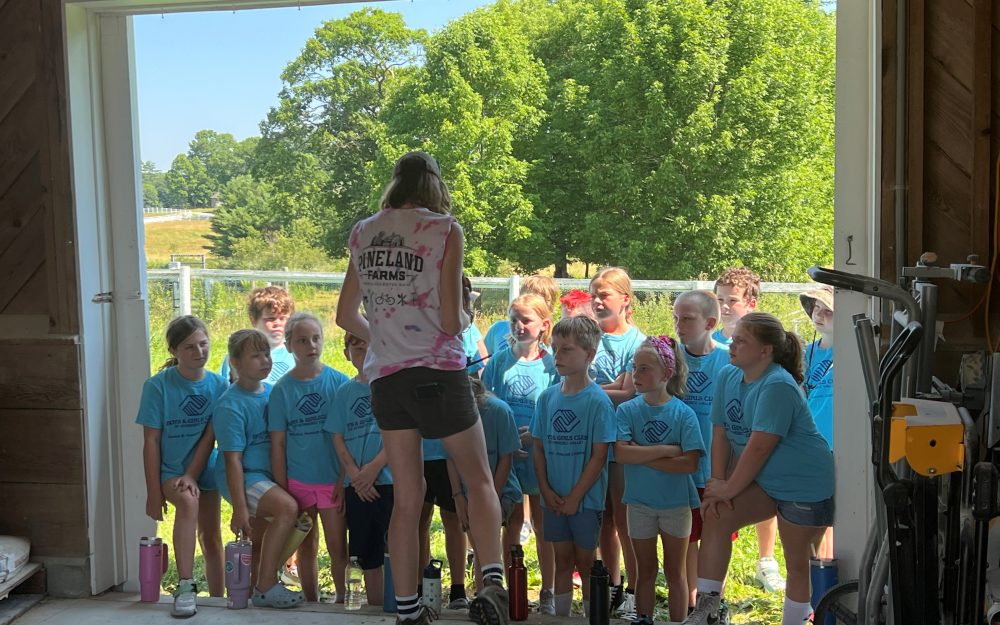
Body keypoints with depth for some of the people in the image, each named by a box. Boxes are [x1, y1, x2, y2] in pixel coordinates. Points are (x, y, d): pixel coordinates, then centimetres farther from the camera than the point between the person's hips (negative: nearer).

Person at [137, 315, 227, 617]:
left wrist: (192, 475, -18)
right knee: (188, 502, -33)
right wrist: (153, 492, -13)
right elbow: (151, 441, -12)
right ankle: (185, 587, -30)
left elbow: (210, 436, -8)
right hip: (170, 469, -4)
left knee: (211, 537, 10)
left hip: (204, 470, 4)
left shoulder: (218, 385, -6)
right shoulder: (158, 386, -14)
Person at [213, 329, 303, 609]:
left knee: (261, 539, 16)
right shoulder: (230, 405, -16)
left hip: (268, 475, 8)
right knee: (287, 507, -28)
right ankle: (267, 586, -21)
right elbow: (232, 459, -18)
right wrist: (239, 507, -21)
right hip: (243, 477, -8)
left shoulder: (271, 392, 6)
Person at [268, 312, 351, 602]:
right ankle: (311, 605, 25)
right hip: (297, 481, 1)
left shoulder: (338, 381, -3)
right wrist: (283, 490, -2)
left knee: (338, 547, 2)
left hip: (333, 480, -1)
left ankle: (342, 600, 19)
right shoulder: (282, 389, -1)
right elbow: (278, 444, 1)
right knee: (306, 549, 12)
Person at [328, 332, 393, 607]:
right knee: (367, 554, 11)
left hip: (390, 479, -4)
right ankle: (374, 608, 21)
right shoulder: (345, 391, 11)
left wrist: (374, 467, -14)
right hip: (357, 486, 4)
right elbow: (338, 438, 8)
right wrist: (354, 473, -7)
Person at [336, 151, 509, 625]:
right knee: (479, 481, 11)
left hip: (385, 378, 4)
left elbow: (346, 315, 17)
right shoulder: (445, 230, -5)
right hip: (438, 374, -4)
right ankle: (492, 582, -7)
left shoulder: (363, 233, 9)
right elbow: (451, 321, -9)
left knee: (407, 498, 12)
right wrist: (467, 316, 13)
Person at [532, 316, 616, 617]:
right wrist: (546, 491, -4)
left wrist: (575, 497, -13)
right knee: (562, 560, 14)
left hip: (585, 498, -4)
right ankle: (560, 616, 24)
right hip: (553, 499, 4)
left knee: (585, 563, 6)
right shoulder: (547, 397, 2)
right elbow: (539, 448, 6)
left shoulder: (597, 401, -12)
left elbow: (599, 456, -13)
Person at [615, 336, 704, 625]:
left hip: (676, 502, -1)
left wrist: (642, 456, -18)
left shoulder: (683, 414, -9)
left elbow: (690, 463, -18)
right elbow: (621, 453, -18)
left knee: (675, 571, 11)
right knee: (645, 570, 14)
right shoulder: (627, 410, -5)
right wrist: (666, 450, -20)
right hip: (640, 502, 1)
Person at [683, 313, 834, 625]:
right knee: (715, 516, -6)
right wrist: (718, 483, -8)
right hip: (765, 481, 8)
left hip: (805, 483, -7)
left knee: (797, 562, 4)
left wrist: (728, 488, -15)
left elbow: (759, 448, -25)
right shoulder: (728, 377, 0)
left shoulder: (777, 386, -25)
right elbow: (720, 434, 1)